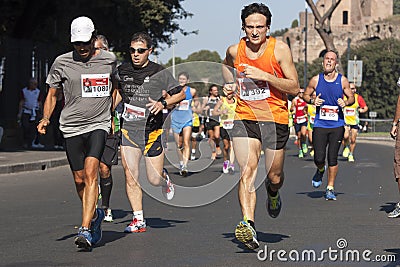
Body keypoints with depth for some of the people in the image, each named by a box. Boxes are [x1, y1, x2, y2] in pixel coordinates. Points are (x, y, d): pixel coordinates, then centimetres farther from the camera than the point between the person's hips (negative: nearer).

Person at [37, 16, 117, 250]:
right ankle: (95, 215, 34)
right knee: (79, 180, 6)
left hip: (99, 125, -2)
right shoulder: (62, 62, 1)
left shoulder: (109, 60, 2)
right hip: (72, 127, 2)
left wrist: (115, 117, 21)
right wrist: (46, 119, -3)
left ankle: (85, 230, -25)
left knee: (90, 173, -20)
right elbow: (52, 94, 12)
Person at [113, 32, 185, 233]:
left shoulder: (160, 73, -3)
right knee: (130, 176, -10)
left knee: (154, 180, 2)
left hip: (152, 130, -2)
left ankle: (164, 178, 39)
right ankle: (138, 220, -3)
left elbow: (181, 94, 5)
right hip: (128, 128, 2)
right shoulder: (122, 71, 6)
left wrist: (163, 103, -11)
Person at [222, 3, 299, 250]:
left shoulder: (280, 49, -8)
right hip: (245, 118, 1)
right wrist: (230, 85, 7)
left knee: (274, 176, 9)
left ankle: (273, 193, 48)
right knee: (247, 170, -19)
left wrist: (264, 76, -21)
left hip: (275, 118, -1)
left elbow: (295, 87, -10)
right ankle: (249, 226, -29)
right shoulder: (234, 51, 1)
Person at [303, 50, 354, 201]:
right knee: (319, 158, -6)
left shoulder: (342, 81, 0)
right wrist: (312, 101, -8)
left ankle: (330, 188, 12)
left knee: (333, 159, -2)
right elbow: (305, 95, 13)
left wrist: (346, 102, -11)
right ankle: (320, 170, 31)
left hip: (337, 125, 0)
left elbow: (351, 97, 11)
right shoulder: (316, 80, 1)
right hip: (320, 124, 0)